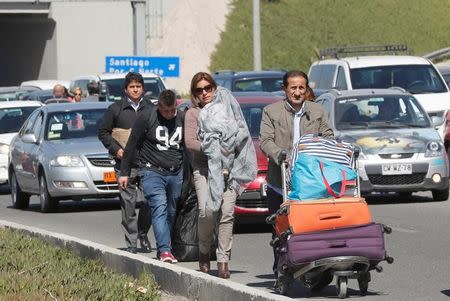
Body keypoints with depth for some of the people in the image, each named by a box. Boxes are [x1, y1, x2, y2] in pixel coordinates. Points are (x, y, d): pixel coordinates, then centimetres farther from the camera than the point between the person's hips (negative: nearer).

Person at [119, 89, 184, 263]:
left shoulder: (182, 119, 6)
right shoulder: (147, 118, -6)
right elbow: (132, 146, -1)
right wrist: (124, 172, -1)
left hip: (176, 173, 5)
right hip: (152, 171, -5)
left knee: (172, 212, 6)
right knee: (159, 208, -19)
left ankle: (164, 249, 16)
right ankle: (165, 250, -28)